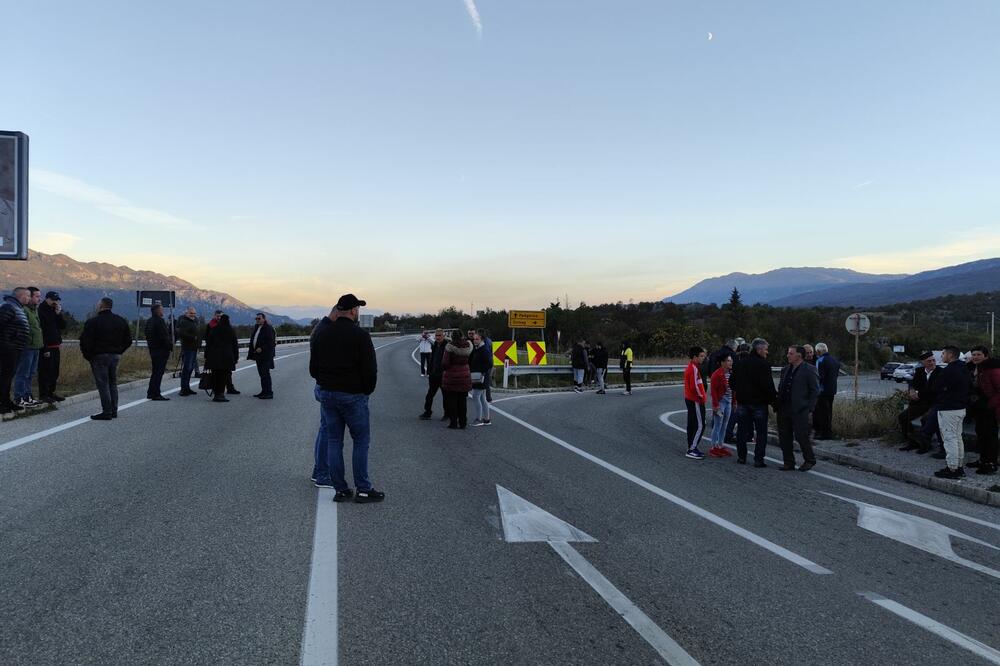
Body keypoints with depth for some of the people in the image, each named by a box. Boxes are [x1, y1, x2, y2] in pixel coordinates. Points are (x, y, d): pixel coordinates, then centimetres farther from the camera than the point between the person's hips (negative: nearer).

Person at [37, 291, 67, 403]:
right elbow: (40, 330, -16)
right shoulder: (41, 311, -11)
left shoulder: (55, 310, 15)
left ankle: (51, 392, 23)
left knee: (54, 371, 13)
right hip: (45, 347, -8)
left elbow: (63, 326, 10)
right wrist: (44, 349, -19)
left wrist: (59, 314, -5)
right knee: (45, 371, -5)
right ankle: (43, 394, 1)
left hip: (55, 346, 8)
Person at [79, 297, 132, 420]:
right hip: (116, 356, 6)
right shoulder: (121, 321, 8)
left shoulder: (93, 322, -11)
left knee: (103, 384, -3)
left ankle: (107, 412, -4)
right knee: (113, 383, 14)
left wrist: (88, 356, 0)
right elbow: (128, 341, 12)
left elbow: (85, 341, -13)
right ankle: (114, 411, 16)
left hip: (99, 356, -6)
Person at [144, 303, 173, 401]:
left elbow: (147, 336, 19)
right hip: (161, 350, -10)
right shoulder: (159, 321, -16)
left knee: (155, 372, 17)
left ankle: (150, 393, 22)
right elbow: (164, 337, -19)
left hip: (153, 349, 10)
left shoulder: (149, 321, 14)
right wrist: (170, 348, -11)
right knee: (159, 372, -6)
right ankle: (156, 394, -5)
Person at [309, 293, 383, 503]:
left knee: (334, 441, 10)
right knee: (361, 441, 4)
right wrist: (367, 390, 3)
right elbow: (370, 369, -12)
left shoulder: (321, 333, 6)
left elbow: (313, 366, 11)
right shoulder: (360, 335, -13)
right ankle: (363, 490, 6)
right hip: (353, 395, -6)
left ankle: (341, 490, 13)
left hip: (326, 393, 6)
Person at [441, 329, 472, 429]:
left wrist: (444, 368, 6)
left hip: (451, 377, -4)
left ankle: (453, 422, 8)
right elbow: (469, 360, 4)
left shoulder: (449, 347, -13)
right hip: (464, 376, 4)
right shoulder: (468, 345, -2)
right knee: (462, 400, 12)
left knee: (452, 400, 6)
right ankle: (462, 422, 16)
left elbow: (445, 363, -15)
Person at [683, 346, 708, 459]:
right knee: (700, 426, -8)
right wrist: (701, 397, -12)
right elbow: (695, 387, -24)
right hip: (696, 401, -11)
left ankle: (691, 447, 22)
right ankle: (692, 450, -7)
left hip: (689, 399, 11)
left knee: (692, 424, 15)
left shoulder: (690, 367, 13)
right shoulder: (694, 369, -19)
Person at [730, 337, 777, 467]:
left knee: (742, 430, 12)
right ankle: (758, 459, 1)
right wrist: (772, 399, -7)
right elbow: (767, 385, -18)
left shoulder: (739, 363, 7)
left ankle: (741, 456, 15)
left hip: (742, 401, 6)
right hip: (759, 402, -6)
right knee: (761, 432, 2)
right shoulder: (763, 364, -14)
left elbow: (732, 381, 12)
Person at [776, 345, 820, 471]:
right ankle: (789, 463, 18)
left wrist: (810, 410, -11)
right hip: (784, 409, 7)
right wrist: (778, 406, 9)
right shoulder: (785, 370, 15)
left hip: (800, 410, -6)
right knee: (784, 438, 7)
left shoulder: (809, 370, -5)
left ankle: (809, 461, 18)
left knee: (801, 436, -3)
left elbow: (815, 391, -6)